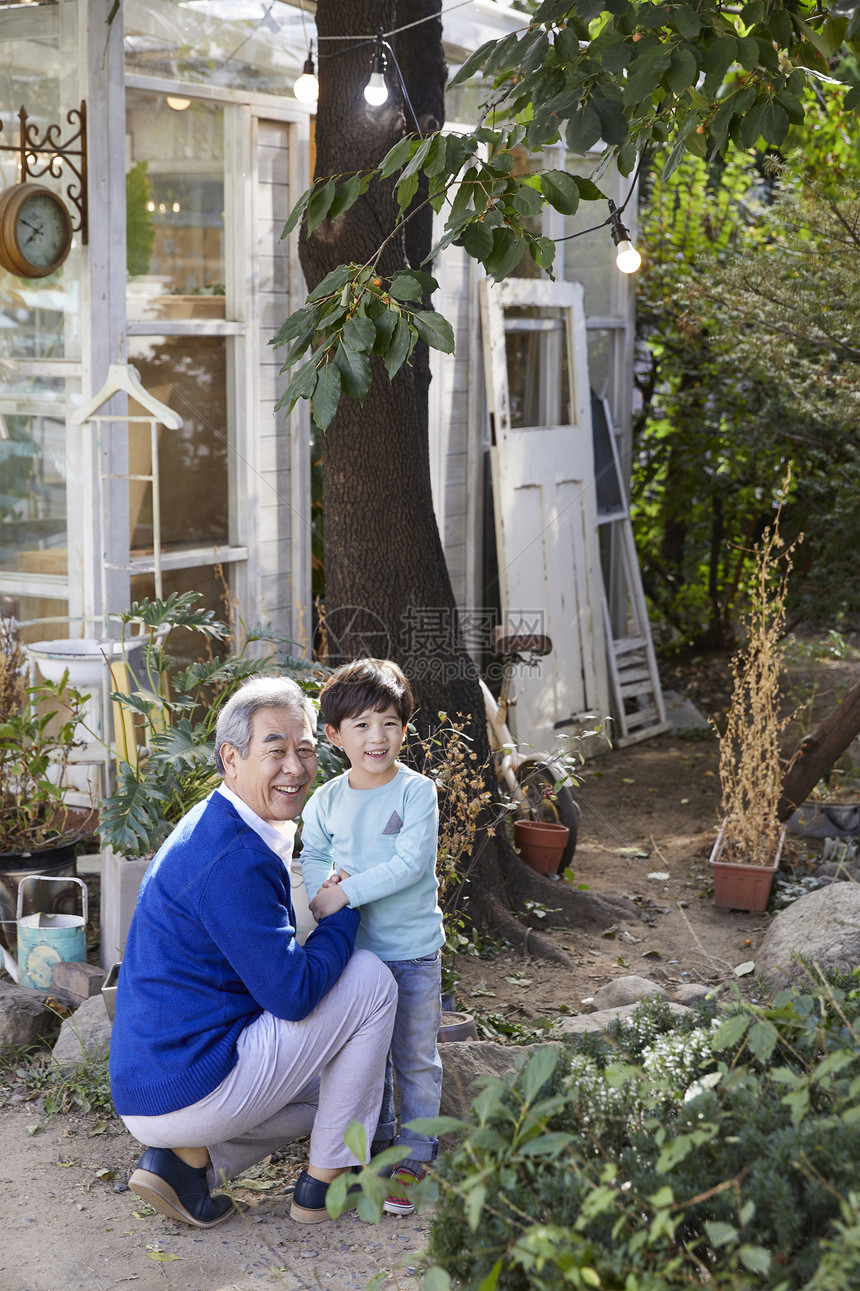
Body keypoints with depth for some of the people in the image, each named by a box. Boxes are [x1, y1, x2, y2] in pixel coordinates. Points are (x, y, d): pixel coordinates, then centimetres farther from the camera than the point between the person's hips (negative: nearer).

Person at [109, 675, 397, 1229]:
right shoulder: (235, 861, -21)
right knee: (370, 979, -2)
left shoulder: (212, 828, 12)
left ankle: (187, 1155, 8)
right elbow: (293, 994, -19)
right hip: (193, 1088, -10)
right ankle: (327, 1179, 6)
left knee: (327, 1087, 31)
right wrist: (345, 910, -5)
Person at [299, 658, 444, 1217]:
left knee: (415, 1055, 5)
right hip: (354, 948, 4)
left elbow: (410, 863, -22)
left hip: (413, 949, -4)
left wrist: (347, 891, -26)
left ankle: (414, 1155, 16)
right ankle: (373, 1143, 30)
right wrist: (323, 882, -16)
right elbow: (313, 856, 8)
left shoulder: (417, 792, -13)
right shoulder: (326, 801, 0)